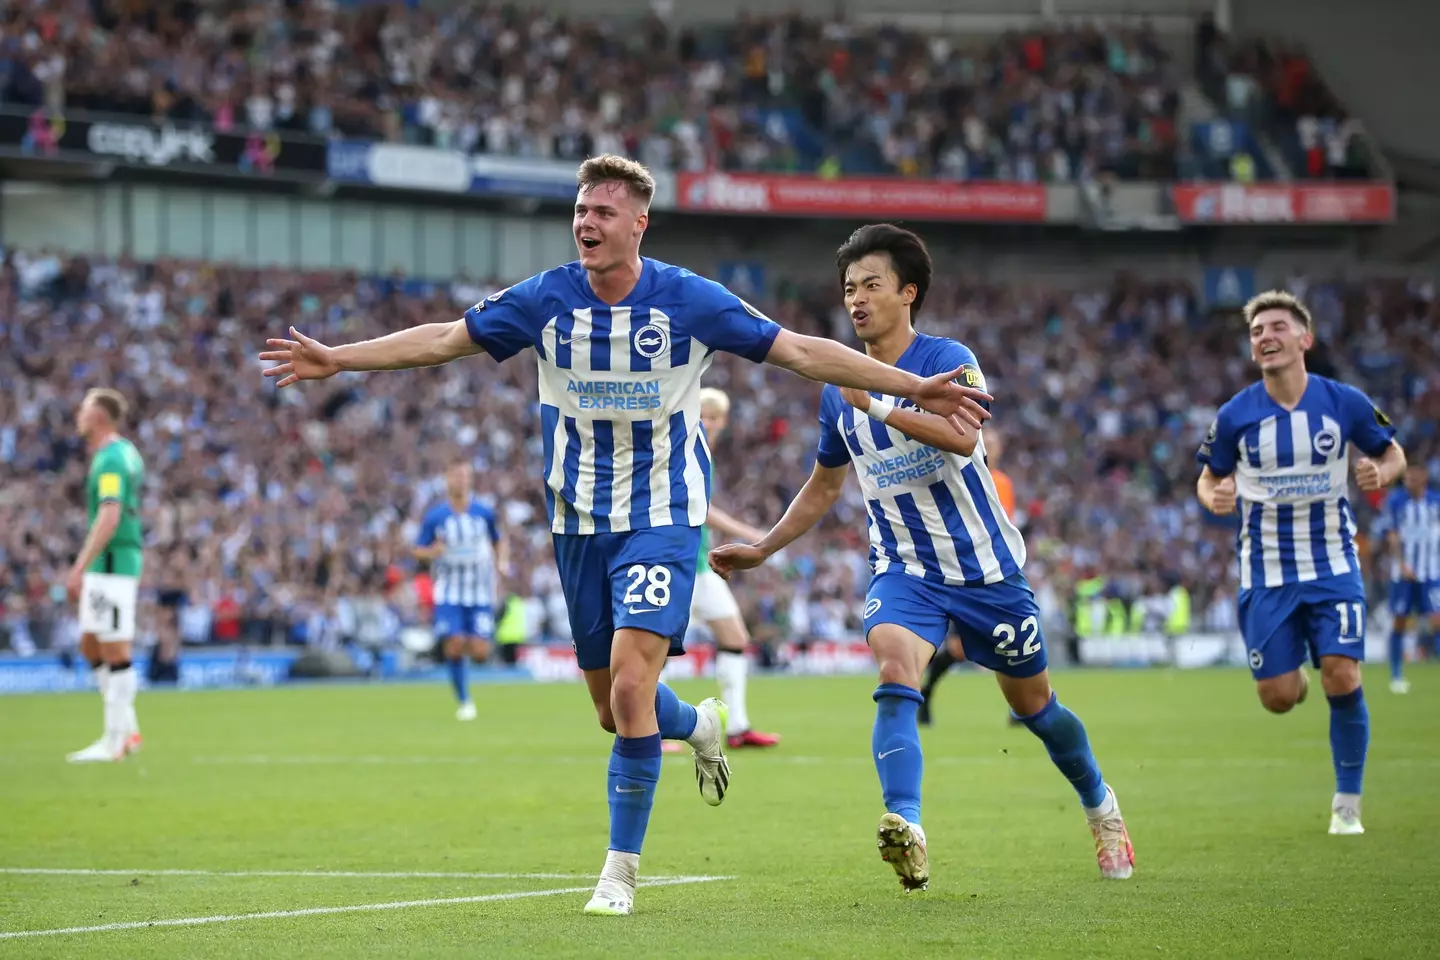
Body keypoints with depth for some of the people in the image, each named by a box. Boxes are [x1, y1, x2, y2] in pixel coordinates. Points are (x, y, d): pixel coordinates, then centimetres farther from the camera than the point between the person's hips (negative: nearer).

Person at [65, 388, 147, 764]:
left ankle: (116, 740, -2)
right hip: (107, 565, 10)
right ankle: (127, 730, 16)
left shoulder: (110, 460, -15)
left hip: (112, 564, -10)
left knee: (115, 652, -5)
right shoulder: (125, 452, 15)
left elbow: (109, 517, -25)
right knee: (90, 647, 14)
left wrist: (80, 568, -27)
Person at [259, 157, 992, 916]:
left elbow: (800, 351, -6)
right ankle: (698, 727, 45)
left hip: (662, 519, -4)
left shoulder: (689, 300, -10)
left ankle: (621, 868, -6)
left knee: (630, 689, -19)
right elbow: (440, 340, 4)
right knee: (613, 708, 9)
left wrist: (916, 390, -9)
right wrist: (336, 359, -1)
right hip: (579, 524, 4)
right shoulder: (545, 300, -4)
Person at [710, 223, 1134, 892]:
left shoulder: (946, 360, -12)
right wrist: (761, 549, 16)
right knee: (894, 671, -27)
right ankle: (905, 828, -41)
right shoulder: (840, 391, 5)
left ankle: (1099, 804, 39)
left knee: (1032, 701, 12)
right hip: (903, 568, 3)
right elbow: (823, 487, 20)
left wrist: (875, 405, -39)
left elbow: (963, 435, -33)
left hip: (985, 564, -3)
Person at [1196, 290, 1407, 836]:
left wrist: (1381, 473, -16)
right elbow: (1210, 479, 6)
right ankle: (1297, 681, 38)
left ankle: (1347, 805, 2)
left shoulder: (1344, 403, -7)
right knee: (1277, 698, -3)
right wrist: (1215, 498, -18)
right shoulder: (1235, 416, -6)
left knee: (1342, 680, -15)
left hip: (1333, 566, -1)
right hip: (1267, 572, 1)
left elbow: (1392, 453, 7)